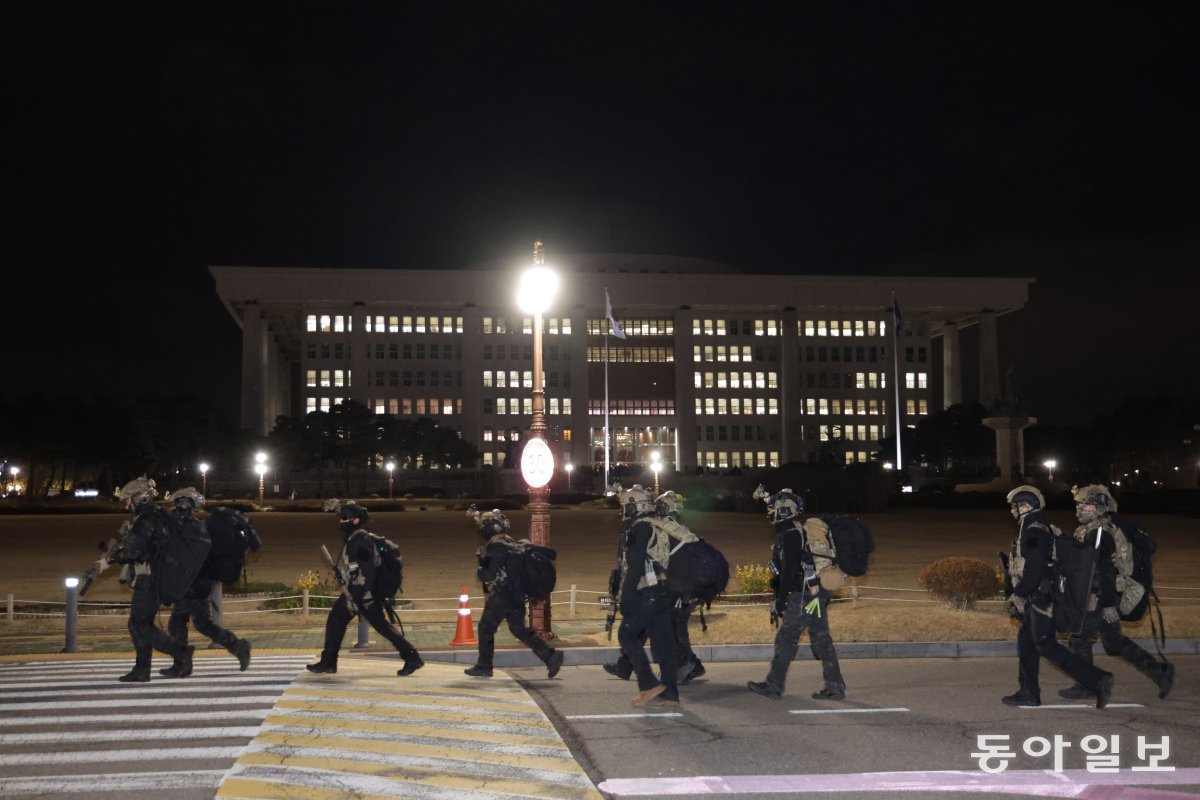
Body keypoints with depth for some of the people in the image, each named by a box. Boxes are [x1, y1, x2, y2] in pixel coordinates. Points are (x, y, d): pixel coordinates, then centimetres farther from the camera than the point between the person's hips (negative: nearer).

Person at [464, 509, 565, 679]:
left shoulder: (496, 546, -16)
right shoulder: (510, 542, 13)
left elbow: (491, 574, -20)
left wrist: (479, 572, -2)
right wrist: (482, 559, 14)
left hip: (501, 596, -9)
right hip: (517, 595, 9)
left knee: (486, 628, 6)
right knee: (519, 629, 14)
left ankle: (483, 666, 13)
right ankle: (551, 656, 4)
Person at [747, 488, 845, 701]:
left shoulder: (789, 535, -12)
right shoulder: (802, 532, 17)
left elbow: (790, 569, -19)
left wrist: (781, 597, -16)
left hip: (803, 594, -9)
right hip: (818, 592, 9)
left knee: (786, 638, -2)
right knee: (821, 639, 10)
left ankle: (774, 685, 3)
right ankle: (835, 687, 10)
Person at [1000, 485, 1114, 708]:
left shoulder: (1033, 533, -18)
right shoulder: (1033, 530, 15)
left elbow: (1034, 571, -25)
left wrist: (1017, 594, -15)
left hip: (1039, 598, -10)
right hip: (1037, 599, 10)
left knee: (1046, 646, -9)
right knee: (1026, 641, 14)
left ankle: (1097, 679, -11)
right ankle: (1028, 692, 20)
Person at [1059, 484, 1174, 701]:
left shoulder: (1097, 533, -20)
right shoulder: (1097, 530, 12)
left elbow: (1106, 571, -24)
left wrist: (1108, 605, -24)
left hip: (1099, 597, -10)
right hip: (1103, 597, 10)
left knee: (1079, 639, 1)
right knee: (1114, 640, 17)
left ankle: (1084, 687, 12)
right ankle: (1160, 671, 19)